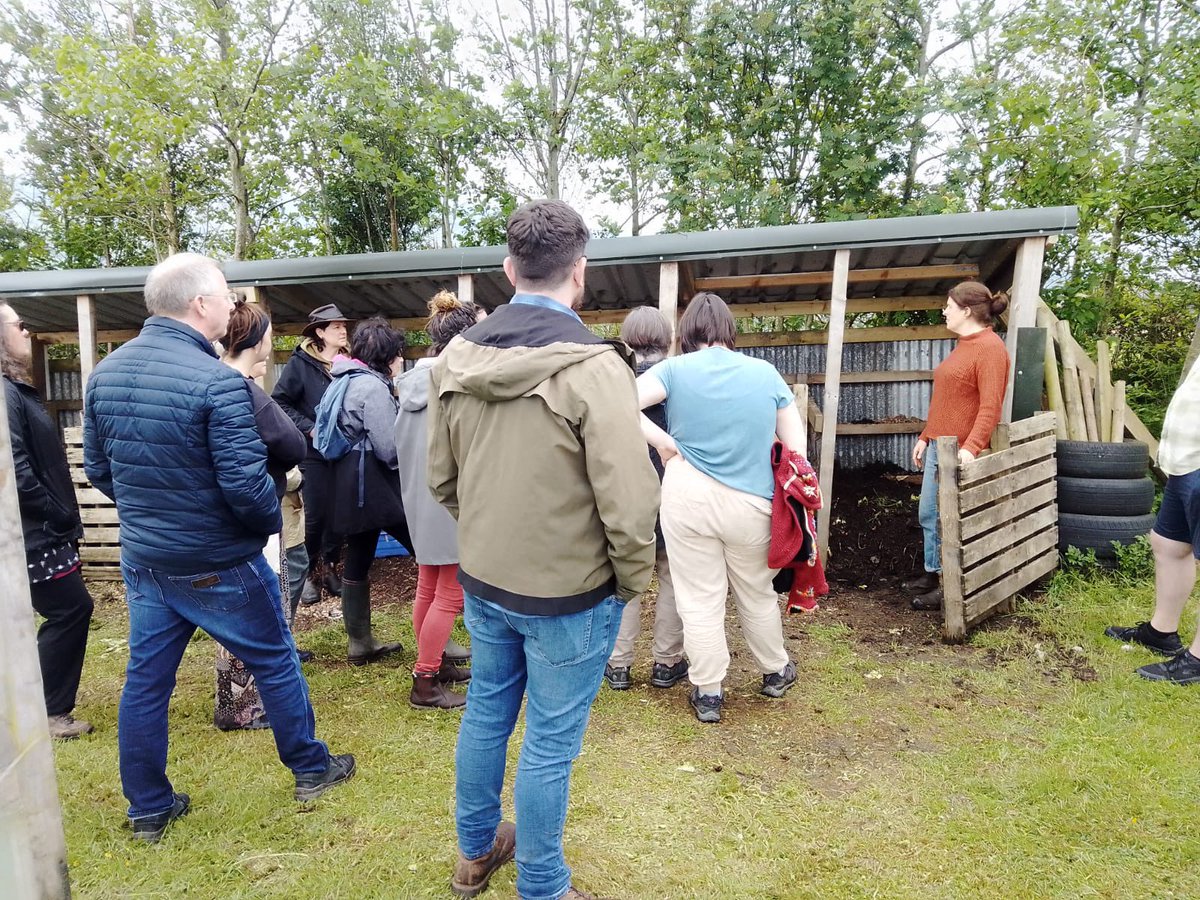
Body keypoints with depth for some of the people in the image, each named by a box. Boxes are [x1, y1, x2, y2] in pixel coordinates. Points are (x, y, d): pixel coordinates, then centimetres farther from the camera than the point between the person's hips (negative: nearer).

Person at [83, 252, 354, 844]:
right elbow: (246, 484, -25)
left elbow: (97, 469, 9)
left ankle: (148, 809, 31)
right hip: (216, 564, -6)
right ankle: (310, 770, 29)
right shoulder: (216, 381, -24)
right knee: (275, 663, 12)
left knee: (146, 679, 16)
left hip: (142, 559, 7)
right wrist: (272, 522, -5)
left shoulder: (105, 373, 1)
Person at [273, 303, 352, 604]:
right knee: (316, 514, 1)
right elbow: (280, 401, -7)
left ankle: (330, 567, 25)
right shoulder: (301, 362, -6)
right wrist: (309, 429, -14)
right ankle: (309, 572, 19)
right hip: (315, 451, -3)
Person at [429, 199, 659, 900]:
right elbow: (628, 504, -22)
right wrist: (633, 582, -5)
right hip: (569, 594, -6)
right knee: (550, 744, 12)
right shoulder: (594, 367, -22)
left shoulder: (456, 359, -3)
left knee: (486, 714, 24)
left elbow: (442, 479, 6)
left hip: (481, 580, 6)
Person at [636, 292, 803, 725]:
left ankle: (707, 694, 23)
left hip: (688, 499, -2)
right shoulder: (766, 372, 1)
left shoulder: (675, 369, -5)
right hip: (752, 505, 2)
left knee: (700, 599, 11)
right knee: (757, 593, 21)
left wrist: (662, 442, -9)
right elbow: (796, 449, 5)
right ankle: (775, 672, 43)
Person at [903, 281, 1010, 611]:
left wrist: (970, 447, -32)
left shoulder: (990, 347, -14)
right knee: (928, 514, 15)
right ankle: (934, 573, 28)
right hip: (937, 447, 9)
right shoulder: (963, 345, 16)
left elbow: (990, 406, -23)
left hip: (958, 452, -9)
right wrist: (925, 437, 19)